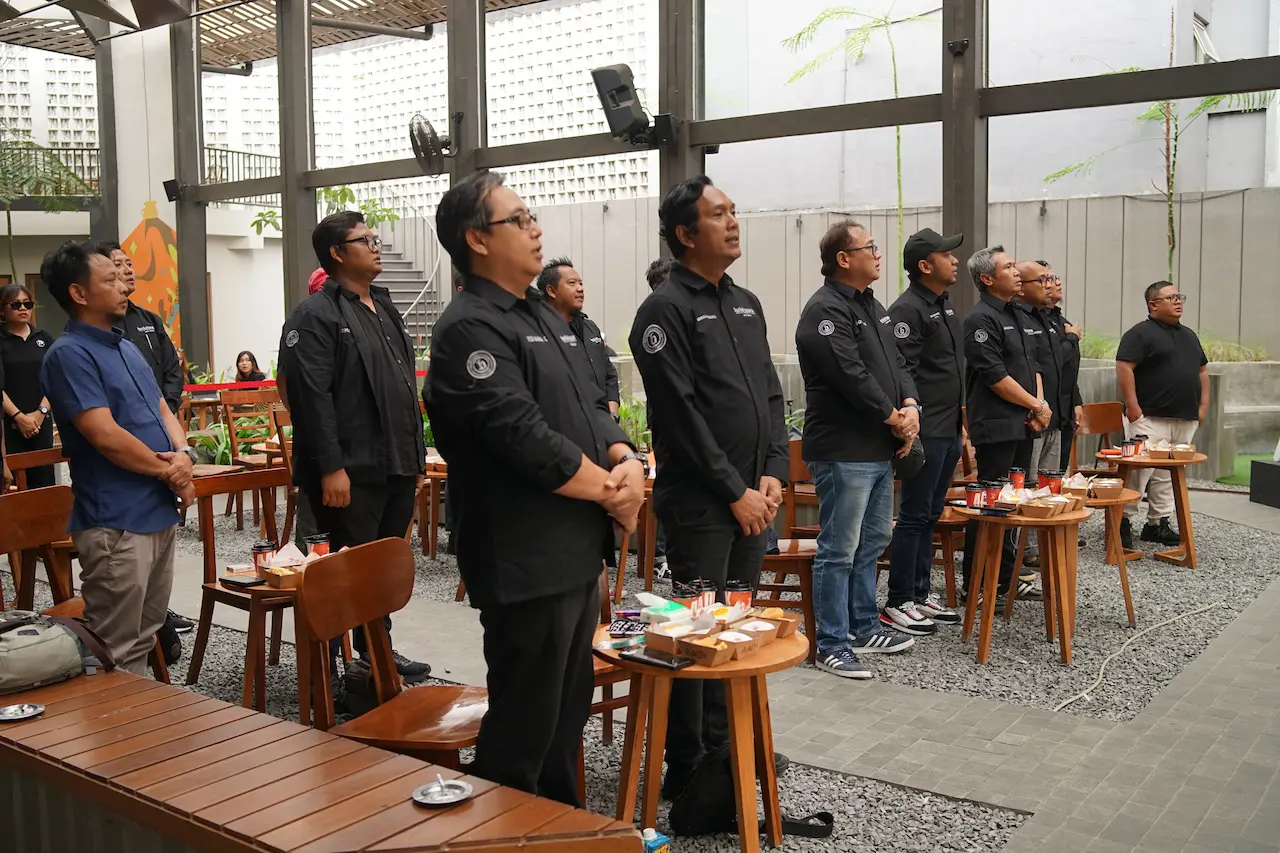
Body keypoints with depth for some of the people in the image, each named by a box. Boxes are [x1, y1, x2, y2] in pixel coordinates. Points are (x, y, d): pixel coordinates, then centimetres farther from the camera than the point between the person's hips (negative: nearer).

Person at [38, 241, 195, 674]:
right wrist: (167, 470, -7)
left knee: (144, 639, 18)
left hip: (159, 513, 9)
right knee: (115, 656, -3)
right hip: (115, 523, -9)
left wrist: (183, 456, -5)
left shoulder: (129, 348, 15)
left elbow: (163, 412, 17)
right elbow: (106, 436, -19)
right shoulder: (69, 354, -12)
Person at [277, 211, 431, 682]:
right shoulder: (315, 316, -9)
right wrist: (330, 467, -23)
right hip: (351, 474, -8)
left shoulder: (385, 310, 19)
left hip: (397, 467, 8)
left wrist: (416, 456, 18)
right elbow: (311, 396, -18)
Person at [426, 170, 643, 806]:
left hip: (577, 550, 10)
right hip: (526, 560, -9)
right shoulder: (470, 329, -15)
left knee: (569, 707, 20)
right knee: (525, 721, 1)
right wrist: (609, 492, -13)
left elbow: (592, 406, 13)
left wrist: (628, 462, -7)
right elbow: (526, 438, -23)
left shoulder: (543, 316, 15)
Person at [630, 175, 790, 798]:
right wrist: (735, 492, -14)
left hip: (752, 499, 8)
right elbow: (682, 414, -16)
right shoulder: (665, 309, -10)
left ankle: (723, 746, 30)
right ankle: (685, 769, 11)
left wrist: (773, 473, 1)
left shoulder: (746, 304, 15)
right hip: (699, 505, -7)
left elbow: (771, 395, 14)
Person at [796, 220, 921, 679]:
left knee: (872, 543, 18)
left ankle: (863, 627, 30)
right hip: (843, 451, -10)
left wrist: (911, 407, -2)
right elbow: (851, 376, -22)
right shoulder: (825, 310, -15)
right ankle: (832, 645, 5)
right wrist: (894, 418, -11)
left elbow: (896, 363, 16)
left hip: (880, 450, 10)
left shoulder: (872, 306, 16)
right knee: (839, 551, -4)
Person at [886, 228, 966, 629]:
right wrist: (912, 428, -21)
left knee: (930, 515, 14)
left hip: (948, 431, 9)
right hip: (925, 432, -9)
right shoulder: (908, 309, -13)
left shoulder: (944, 305, 17)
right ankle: (898, 601, 5)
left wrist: (960, 422, 21)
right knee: (914, 516, -3)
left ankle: (921, 593, 22)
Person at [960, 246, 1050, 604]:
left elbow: (1032, 364, 20)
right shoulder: (981, 319, -11)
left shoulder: (1016, 315, 19)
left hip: (1021, 426, 9)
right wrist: (1037, 406, -9)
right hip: (996, 427, -9)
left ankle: (1005, 577, 24)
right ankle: (977, 585, 2)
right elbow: (996, 376, -17)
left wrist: (1040, 403, 2)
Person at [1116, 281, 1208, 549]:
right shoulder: (1140, 334, -5)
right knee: (1139, 470, -10)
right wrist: (1133, 407, -19)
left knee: (1168, 475, 10)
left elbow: (1202, 371, 25)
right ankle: (1123, 520, -1)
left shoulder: (1189, 336, 20)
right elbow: (1124, 368, -14)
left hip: (1186, 420, 7)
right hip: (1151, 418, -7)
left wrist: (1203, 405, 14)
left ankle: (1158, 523, 17)